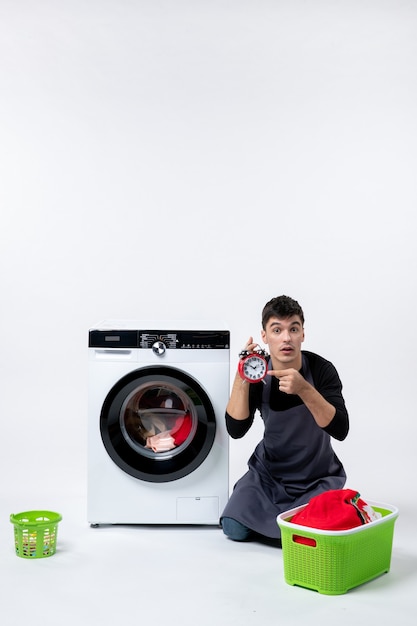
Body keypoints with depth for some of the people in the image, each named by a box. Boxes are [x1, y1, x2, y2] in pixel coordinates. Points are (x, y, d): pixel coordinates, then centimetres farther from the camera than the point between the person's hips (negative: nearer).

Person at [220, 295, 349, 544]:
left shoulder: (321, 369, -19)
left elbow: (340, 430, -29)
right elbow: (236, 430, -21)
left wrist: (304, 389, -43)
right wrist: (241, 379, -33)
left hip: (318, 475, -2)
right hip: (269, 470, 2)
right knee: (235, 528, -13)